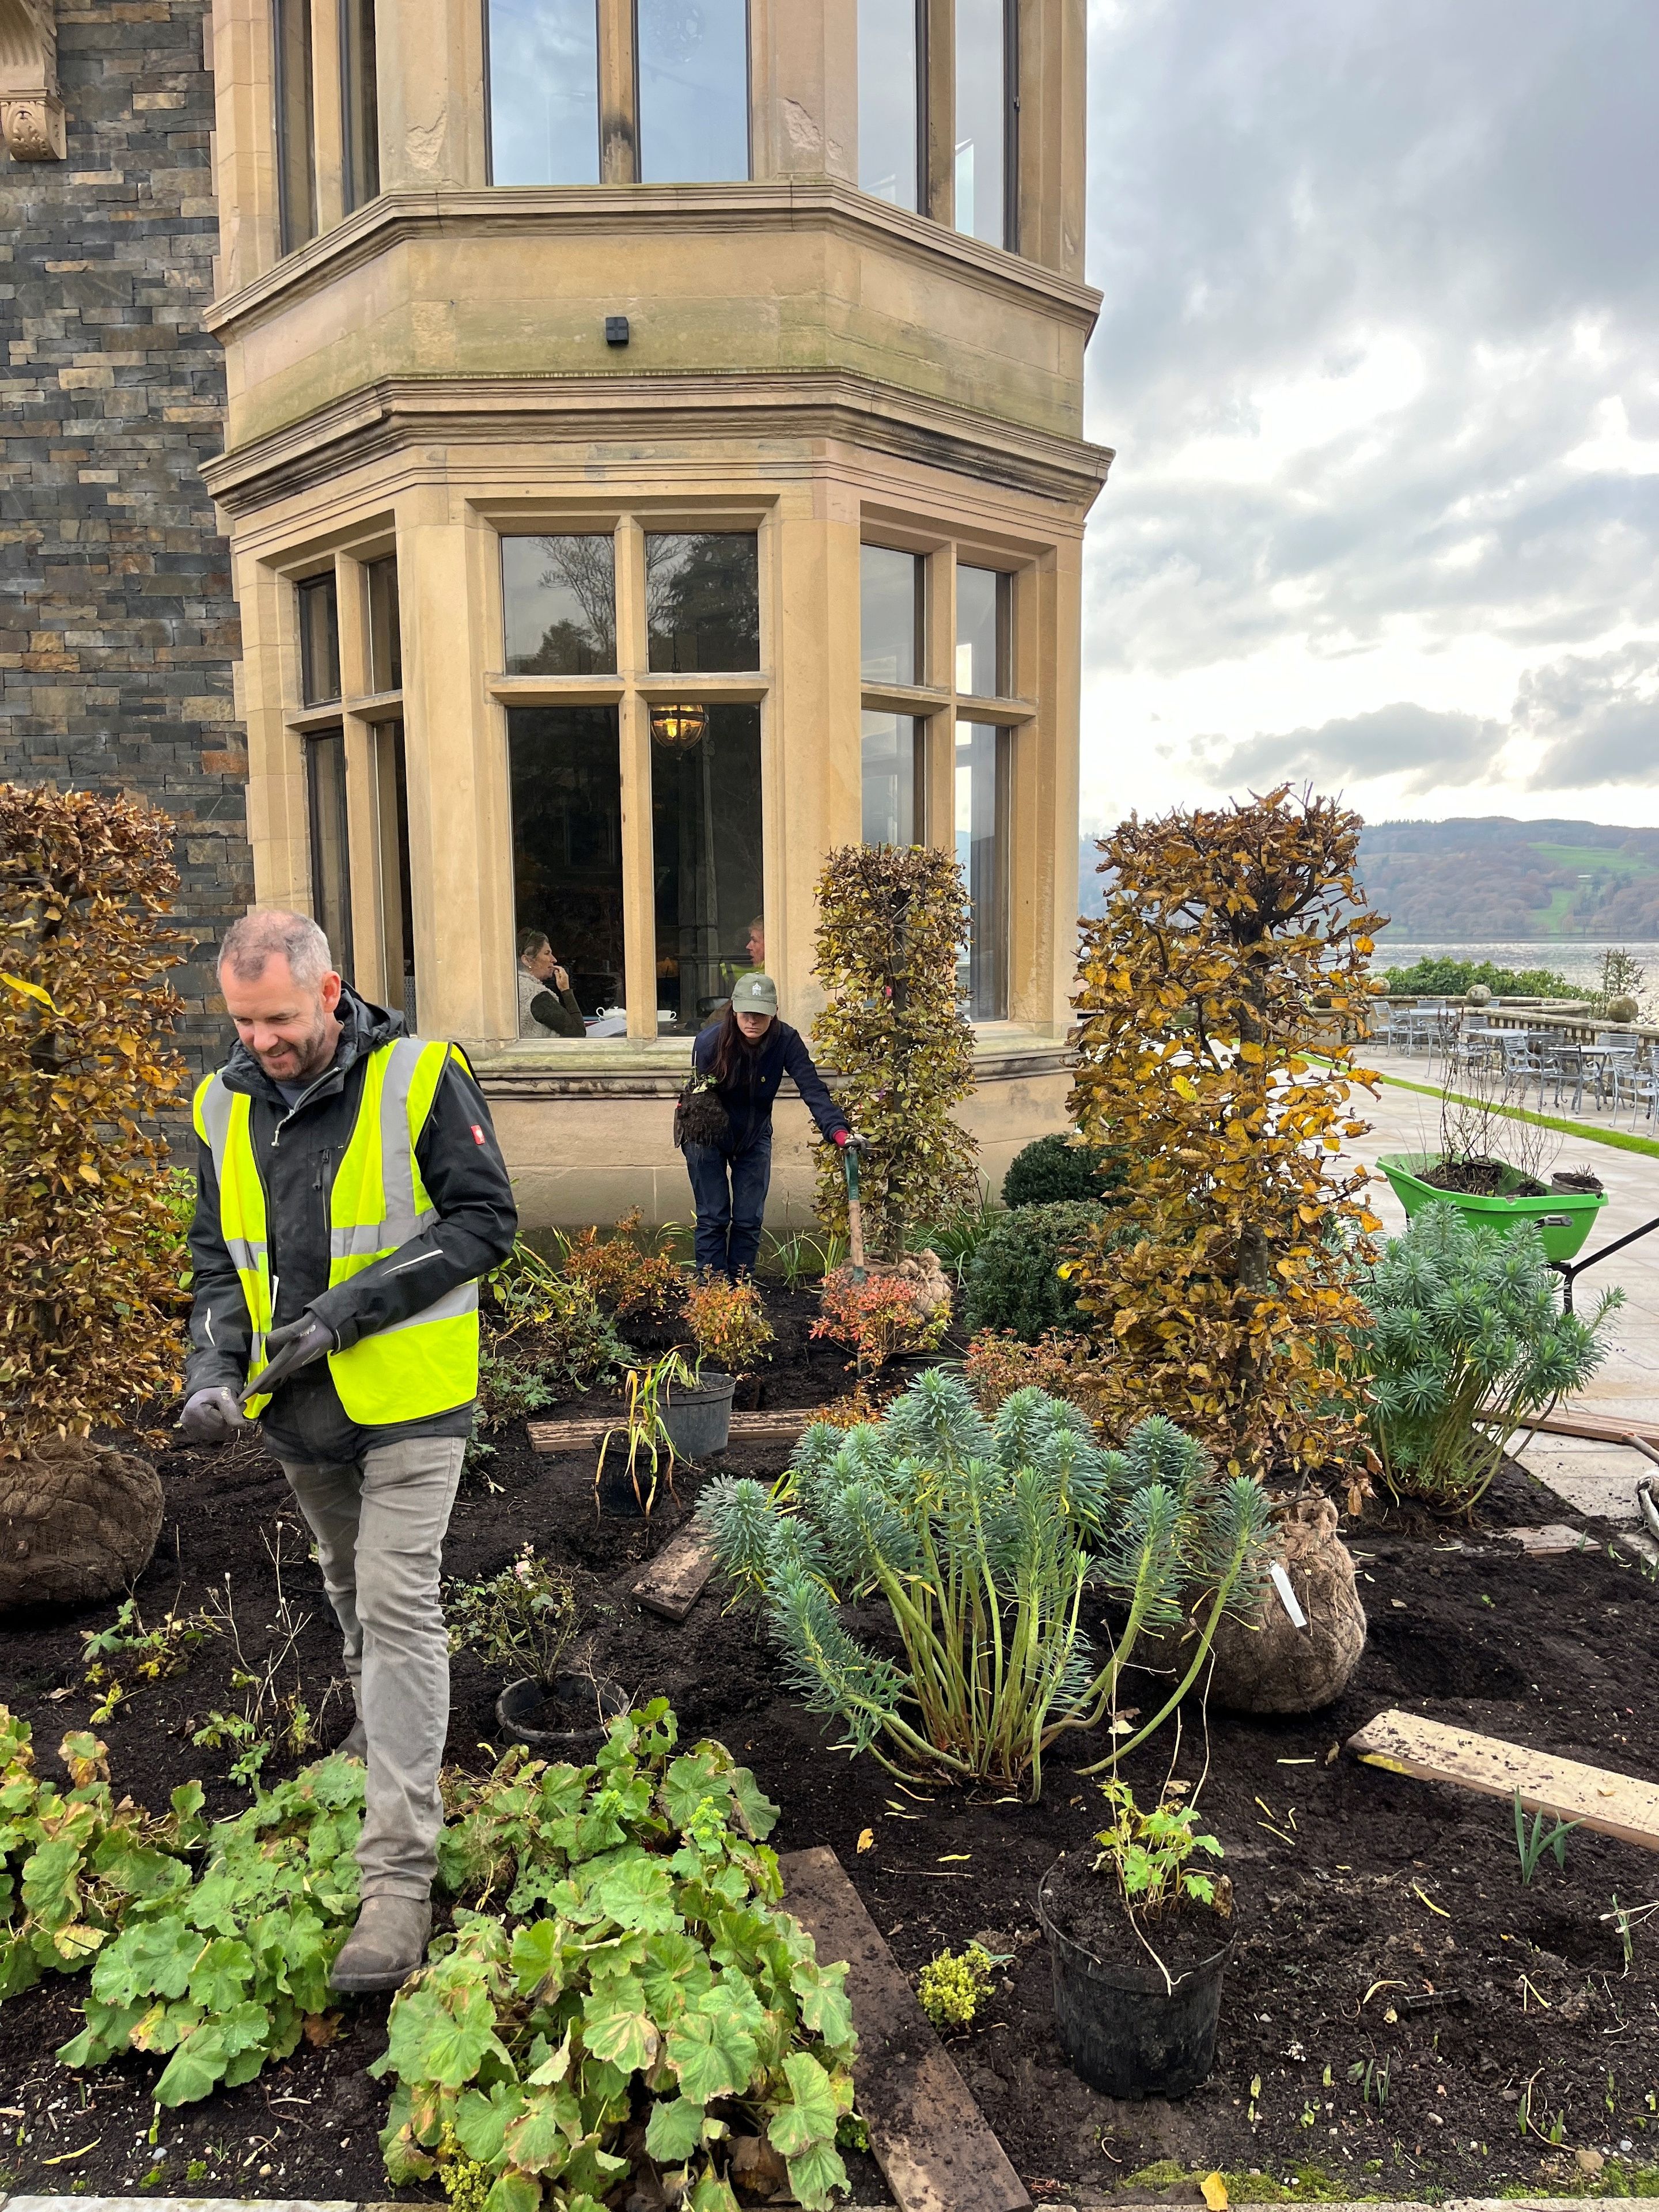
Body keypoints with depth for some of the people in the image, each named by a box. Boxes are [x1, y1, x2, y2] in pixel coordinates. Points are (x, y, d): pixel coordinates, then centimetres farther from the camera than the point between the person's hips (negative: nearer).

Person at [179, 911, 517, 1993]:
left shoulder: (420, 1078, -15)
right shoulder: (226, 1106, 2)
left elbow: (485, 1219, -15)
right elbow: (220, 1256, 9)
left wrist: (353, 1305, -22)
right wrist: (213, 1366, -8)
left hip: (408, 1397, -5)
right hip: (300, 1410, 6)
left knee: (398, 1605, -7)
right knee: (354, 1594, 23)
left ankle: (400, 1872, -1)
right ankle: (384, 1733, 50)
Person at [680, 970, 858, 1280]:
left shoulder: (786, 1041, -24)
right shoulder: (710, 1041, -27)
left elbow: (813, 1089, -31)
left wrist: (839, 1130, -45)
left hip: (754, 1138, 2)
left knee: (749, 1220, 5)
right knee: (713, 1218, -1)